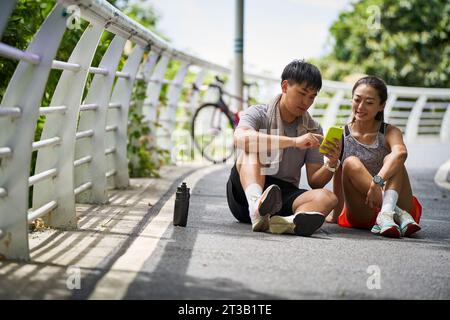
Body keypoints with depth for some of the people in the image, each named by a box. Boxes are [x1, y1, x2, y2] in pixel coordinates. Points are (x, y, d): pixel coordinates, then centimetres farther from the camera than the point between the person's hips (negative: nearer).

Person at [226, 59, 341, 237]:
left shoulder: (313, 130, 11)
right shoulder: (258, 114, 0)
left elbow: (315, 181, 9)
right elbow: (240, 139, -25)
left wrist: (331, 165, -14)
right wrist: (294, 141, -31)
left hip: (283, 197, 3)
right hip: (245, 193, -3)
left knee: (327, 198, -24)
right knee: (252, 148, -27)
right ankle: (256, 207, -56)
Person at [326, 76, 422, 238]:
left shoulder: (390, 132, -3)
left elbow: (400, 152, -27)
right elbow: (338, 177, 7)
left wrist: (377, 181, -41)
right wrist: (335, 215, 7)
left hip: (398, 203, -1)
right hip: (361, 216, 1)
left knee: (391, 160, -22)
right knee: (351, 163, -22)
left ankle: (387, 212, -45)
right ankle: (397, 214, -37)